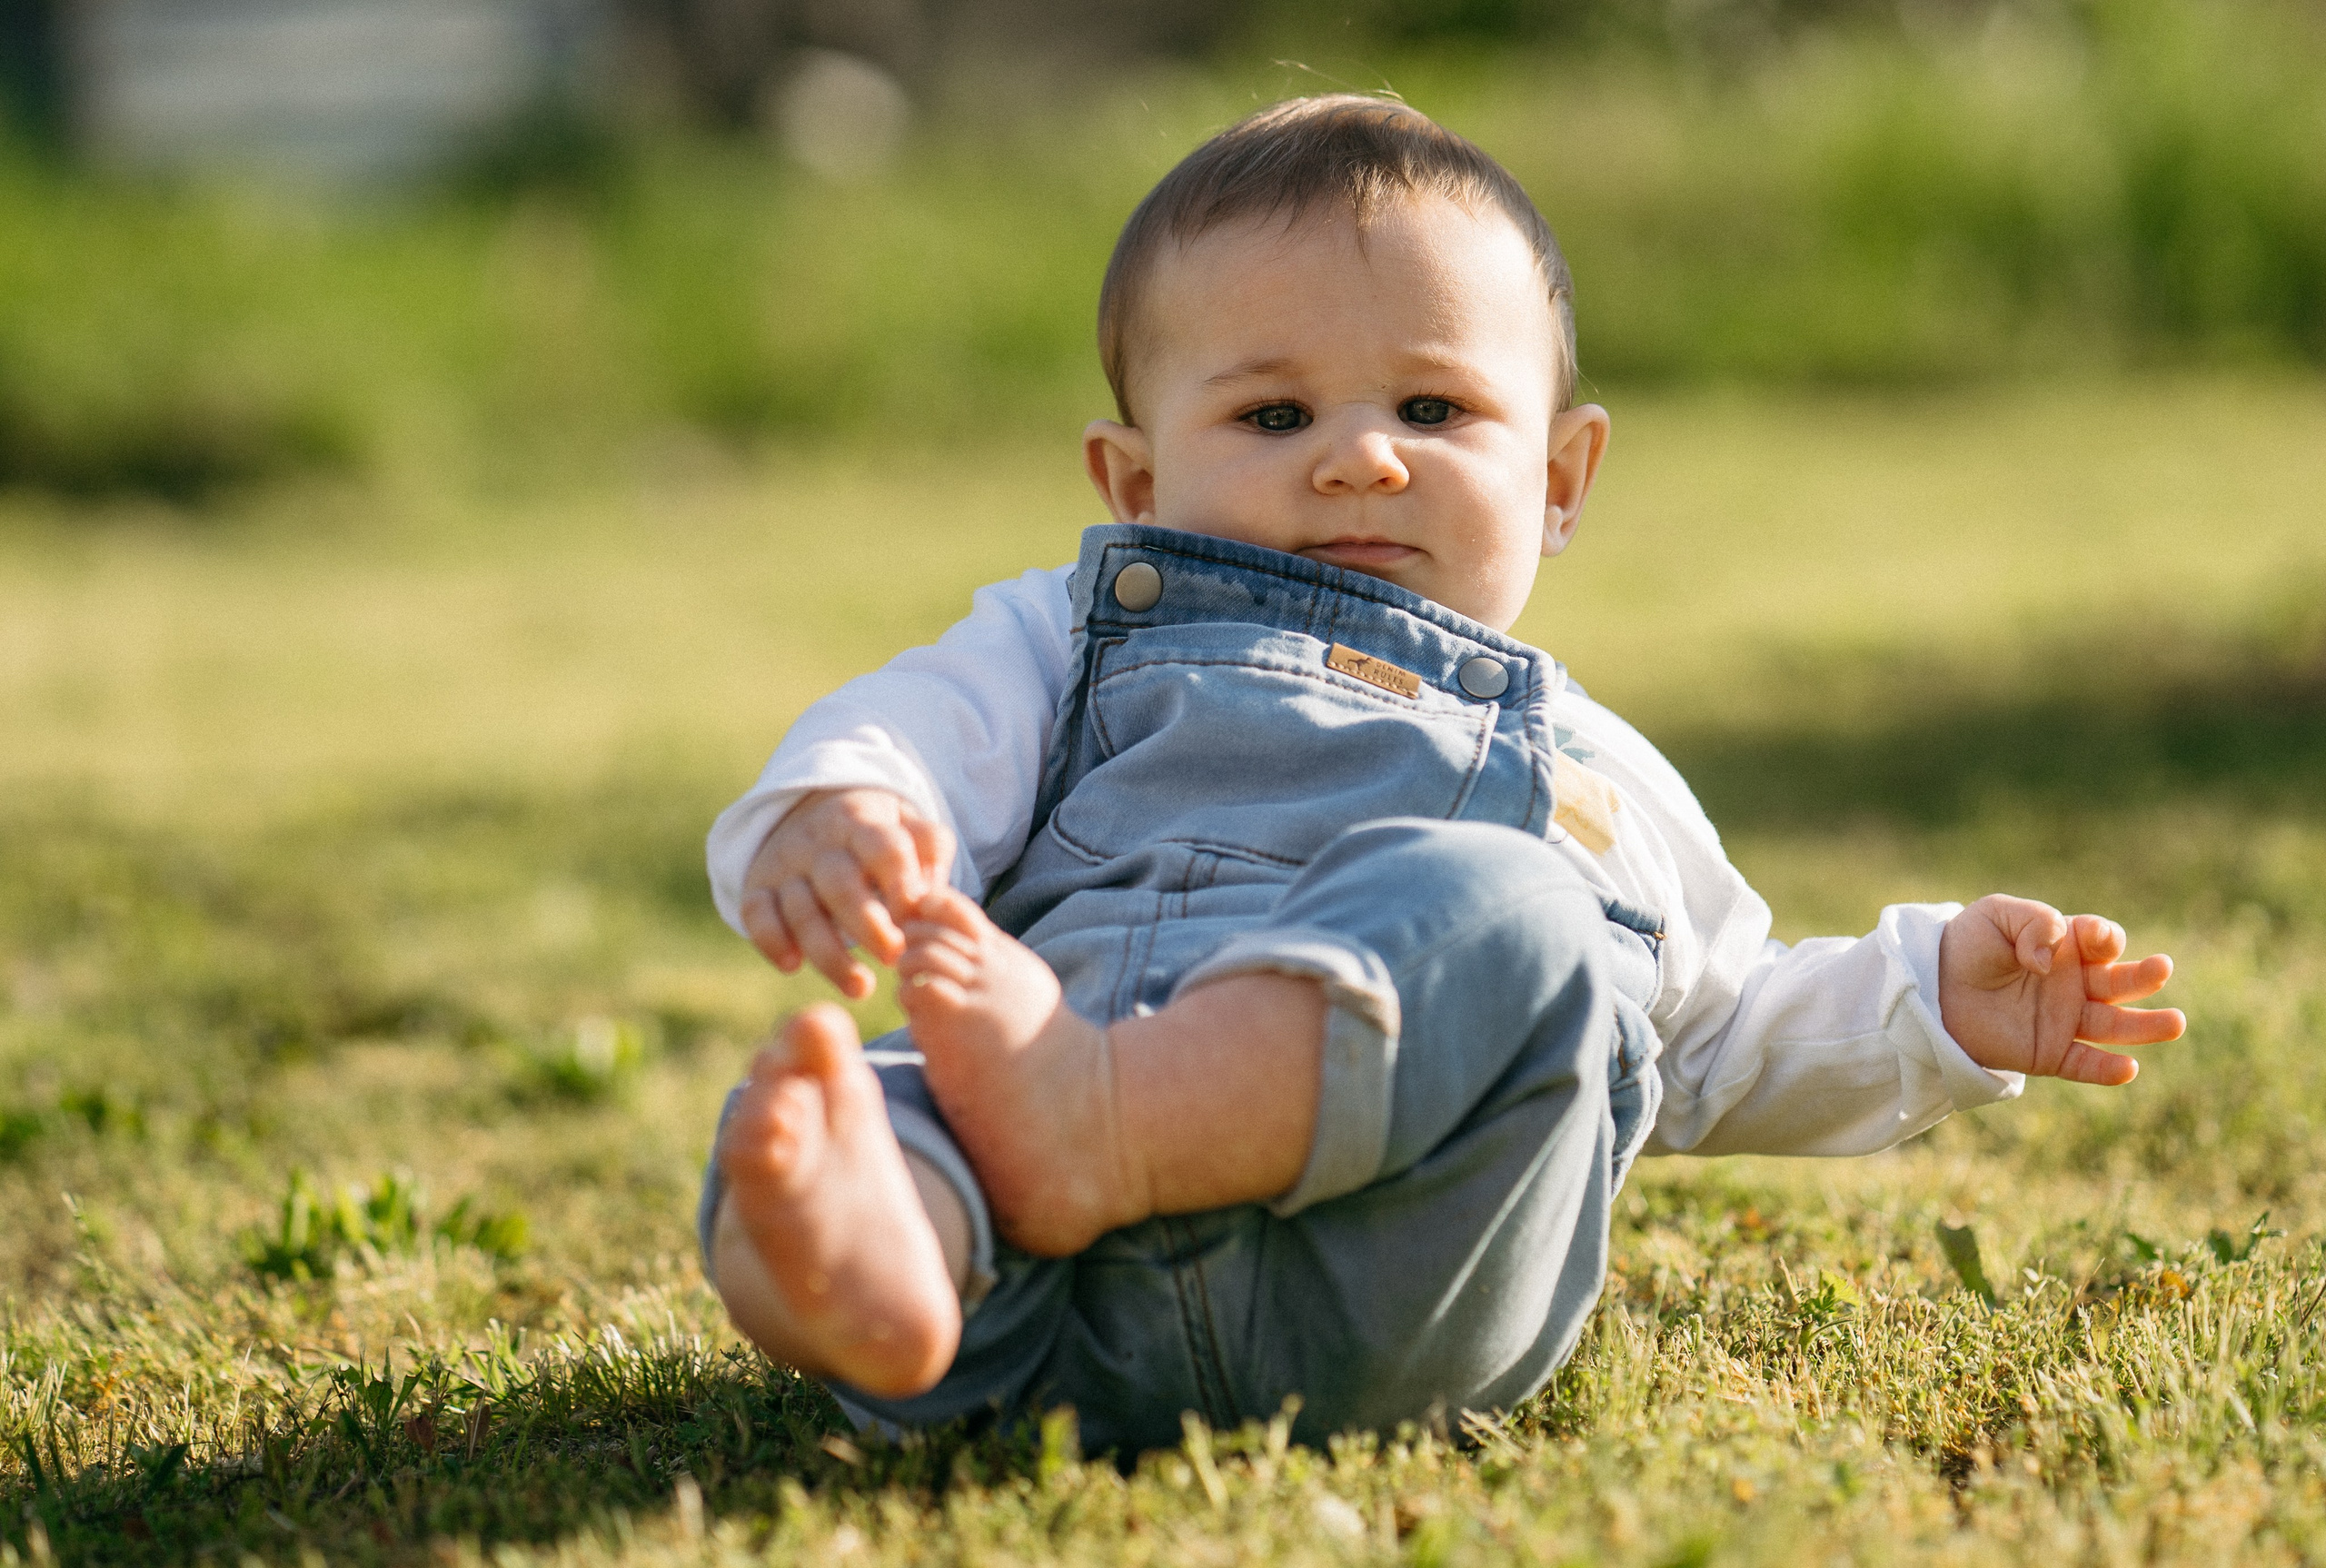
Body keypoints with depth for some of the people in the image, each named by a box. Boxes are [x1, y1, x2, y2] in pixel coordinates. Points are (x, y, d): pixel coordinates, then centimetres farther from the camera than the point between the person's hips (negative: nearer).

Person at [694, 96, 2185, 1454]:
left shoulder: (1594, 779, 39)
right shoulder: (1081, 645, 32)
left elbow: (1726, 1045, 48)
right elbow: (920, 734, 12)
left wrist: (1936, 1000, 31)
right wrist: (827, 815, -13)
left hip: (1387, 1309, 0)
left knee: (1497, 917, -29)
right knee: (810, 1101, -32)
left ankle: (1095, 1130, -50)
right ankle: (866, 1262, -67)